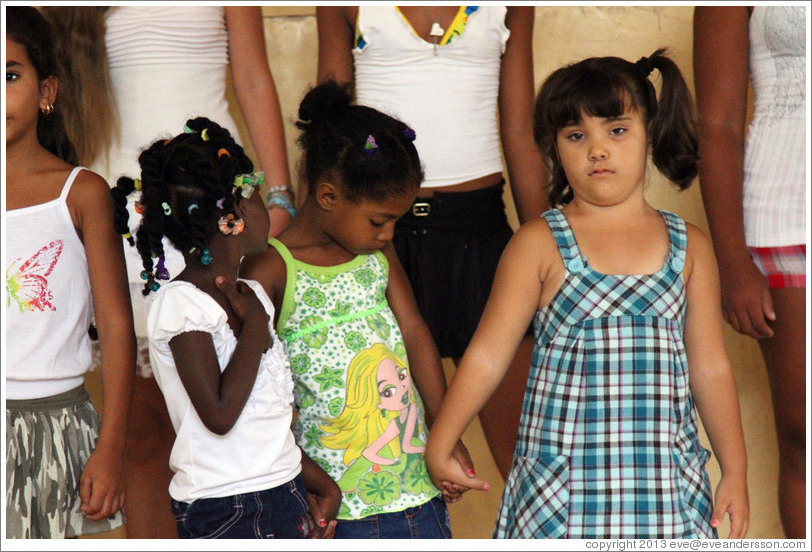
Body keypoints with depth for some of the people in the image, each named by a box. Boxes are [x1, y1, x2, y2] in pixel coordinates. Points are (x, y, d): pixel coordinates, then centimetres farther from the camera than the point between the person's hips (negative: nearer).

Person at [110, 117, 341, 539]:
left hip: (284, 492, 8)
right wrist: (256, 325, -13)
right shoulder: (180, 304, -13)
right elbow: (220, 414, -22)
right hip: (222, 509, -8)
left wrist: (321, 483, 16)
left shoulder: (251, 295, 12)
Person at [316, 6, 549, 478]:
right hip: (375, 232, -1)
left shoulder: (507, 8, 7)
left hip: (478, 228, 1)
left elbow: (521, 138, 11)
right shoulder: (348, 9, 2)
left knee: (522, 445, -2)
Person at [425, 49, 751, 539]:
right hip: (563, 476, -2)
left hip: (664, 476, 2)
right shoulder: (539, 244, -1)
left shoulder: (690, 247, 7)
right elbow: (488, 354, 1)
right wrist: (439, 444, -1)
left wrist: (736, 471, 11)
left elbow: (711, 368, 10)